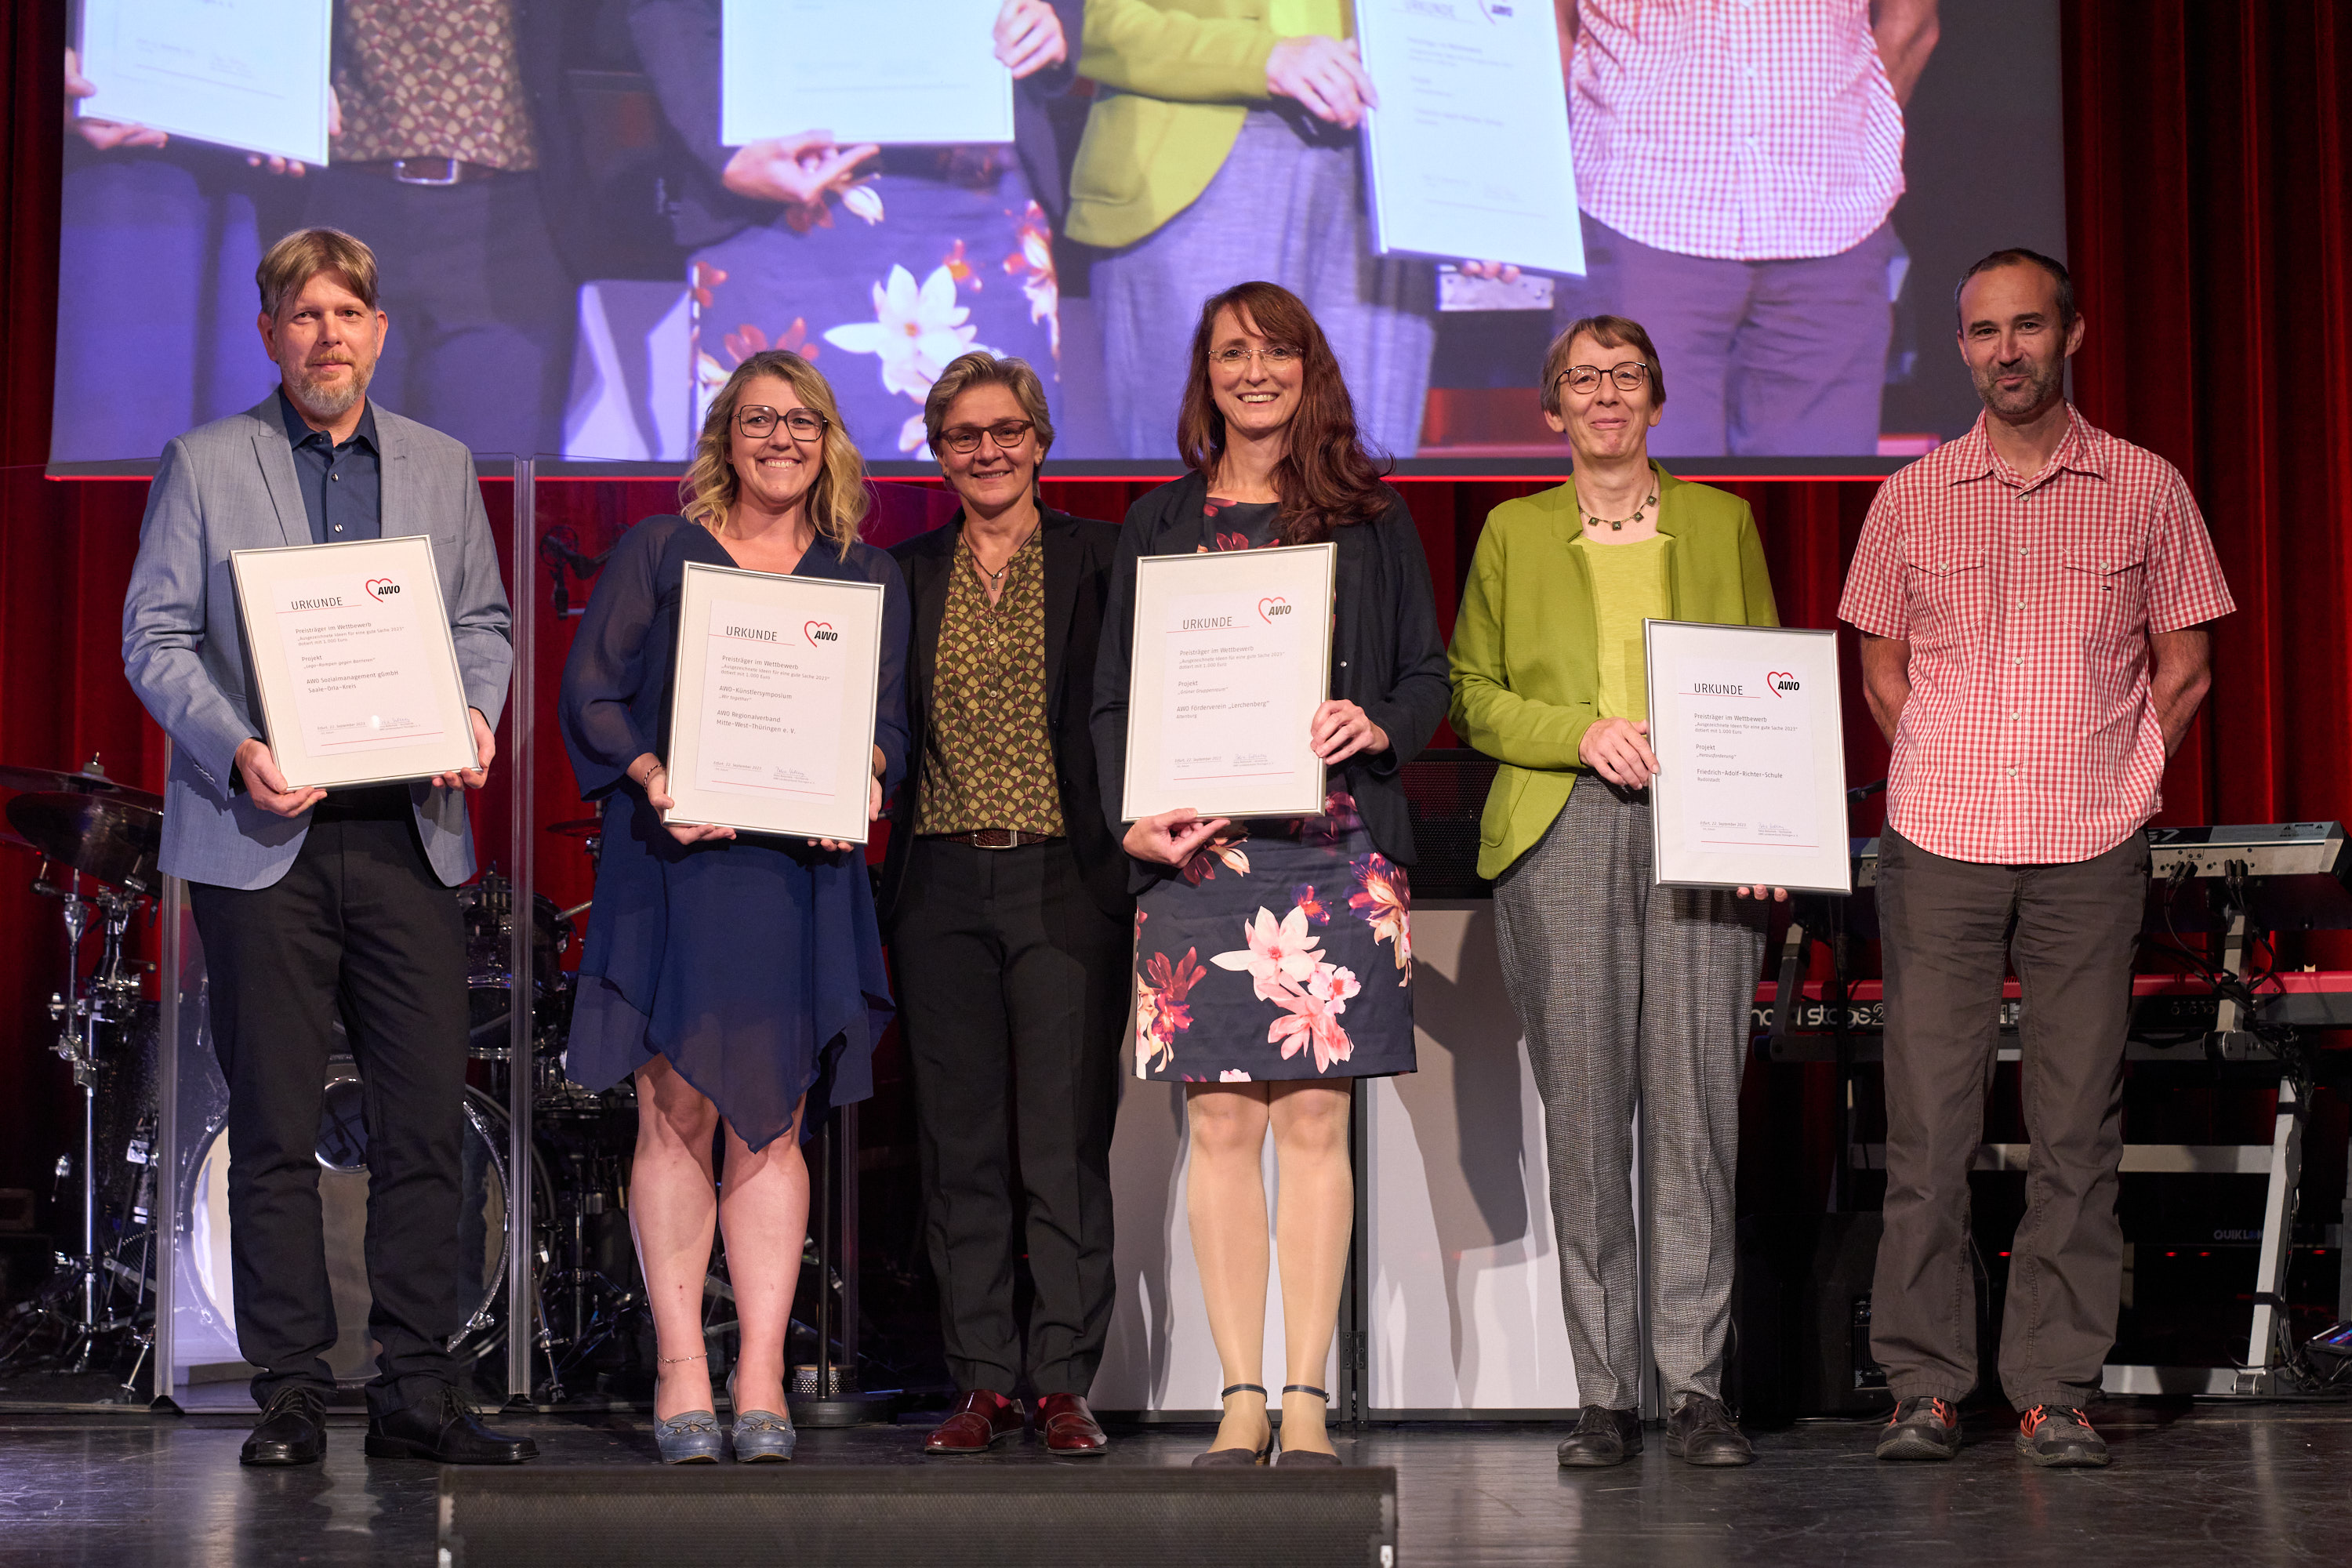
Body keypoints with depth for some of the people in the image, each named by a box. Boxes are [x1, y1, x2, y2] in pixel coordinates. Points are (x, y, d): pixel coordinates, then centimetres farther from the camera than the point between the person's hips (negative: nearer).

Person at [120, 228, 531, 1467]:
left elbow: (483, 622, 17)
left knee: (426, 1116, 0)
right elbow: (154, 637, 1)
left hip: (410, 831, 3)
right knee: (274, 1128, 1)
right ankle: (291, 1393, 8)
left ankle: (416, 1388, 7)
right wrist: (235, 749, -15)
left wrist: (475, 715, -4)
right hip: (261, 835, -3)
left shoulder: (442, 468, 14)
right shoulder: (203, 466, 4)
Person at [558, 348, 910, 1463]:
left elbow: (889, 715, 11)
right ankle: (681, 1380, -3)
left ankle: (762, 1384, 1)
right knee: (677, 1111, -5)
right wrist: (653, 777, -13)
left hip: (803, 871, 2)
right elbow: (592, 687, 3)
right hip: (674, 863, -2)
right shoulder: (658, 553, 9)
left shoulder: (868, 579, 15)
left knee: (773, 1123, 0)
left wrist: (862, 781, -11)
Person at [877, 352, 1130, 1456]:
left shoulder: (1098, 561, 4)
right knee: (960, 1145, 4)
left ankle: (1064, 1384, 3)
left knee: (1064, 1145, -4)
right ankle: (983, 1382, 11)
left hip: (1065, 879, -3)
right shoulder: (906, 574, 13)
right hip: (942, 886, 3)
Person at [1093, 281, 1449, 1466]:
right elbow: (1113, 698, 11)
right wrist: (1134, 822, -4)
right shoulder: (1157, 525, 13)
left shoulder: (1372, 521, 11)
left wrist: (1378, 728, -10)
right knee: (1220, 1119, -2)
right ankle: (1241, 1397, 3)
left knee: (1314, 1117, -2)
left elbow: (1430, 675, 12)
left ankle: (1306, 1397, 2)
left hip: (1334, 845, 0)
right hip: (1197, 851, 1)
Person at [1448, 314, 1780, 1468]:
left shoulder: (1721, 523, 15)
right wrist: (1581, 733, -8)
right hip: (1562, 836, 0)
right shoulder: (1514, 533, 14)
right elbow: (1472, 694, 10)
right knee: (1583, 1109, -3)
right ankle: (1605, 1393, 2)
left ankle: (1696, 1385, -2)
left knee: (1694, 1101, -6)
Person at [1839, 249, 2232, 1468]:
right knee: (1927, 1123, -1)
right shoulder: (1912, 499, 9)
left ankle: (2055, 1392, 6)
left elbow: (2183, 668, 10)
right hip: (1938, 846, 1)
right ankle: (1925, 1385, 5)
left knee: (2076, 1128, 1)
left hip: (2090, 854, -1)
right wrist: (1953, 775, 6)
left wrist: (2116, 783, 3)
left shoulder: (2145, 490, 6)